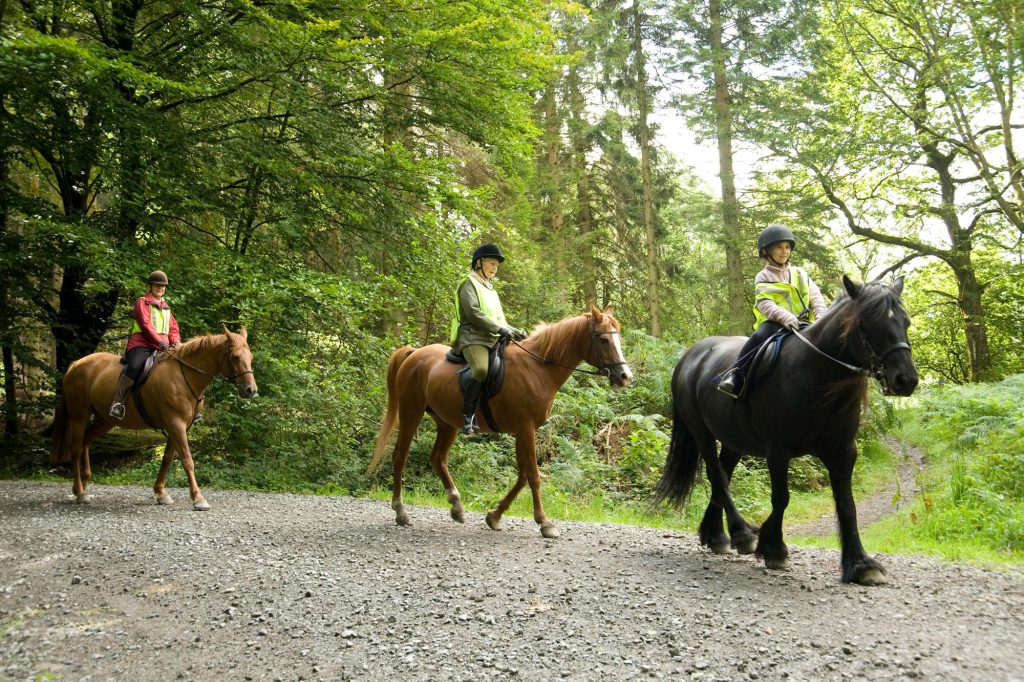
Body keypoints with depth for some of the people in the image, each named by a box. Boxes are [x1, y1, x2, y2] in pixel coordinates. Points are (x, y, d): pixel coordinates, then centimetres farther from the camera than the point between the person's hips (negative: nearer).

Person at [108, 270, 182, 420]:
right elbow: (146, 325, -9)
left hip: (163, 347, 7)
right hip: (141, 344, -7)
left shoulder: (166, 307, 25)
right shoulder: (142, 303, 5)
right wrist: (160, 342, -21)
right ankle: (117, 403, -32)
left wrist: (175, 342, -1)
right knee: (135, 366, -35)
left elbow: (173, 328, 21)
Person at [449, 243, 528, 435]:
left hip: (494, 340, 9)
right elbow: (474, 314, -14)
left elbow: (499, 319, 26)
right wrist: (500, 329, -19)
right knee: (481, 369, -35)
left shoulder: (490, 289, 26)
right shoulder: (469, 285, 0)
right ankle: (468, 415, -29)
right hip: (472, 338, -9)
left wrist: (514, 331, 8)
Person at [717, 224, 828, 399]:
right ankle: (735, 373, -32)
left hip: (803, 324, 4)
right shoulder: (763, 277, 7)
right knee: (761, 335, -36)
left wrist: (821, 316, -11)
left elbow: (815, 296, 11)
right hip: (775, 324, -4)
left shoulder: (800, 274, 21)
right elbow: (765, 304, -9)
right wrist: (785, 317, -28)